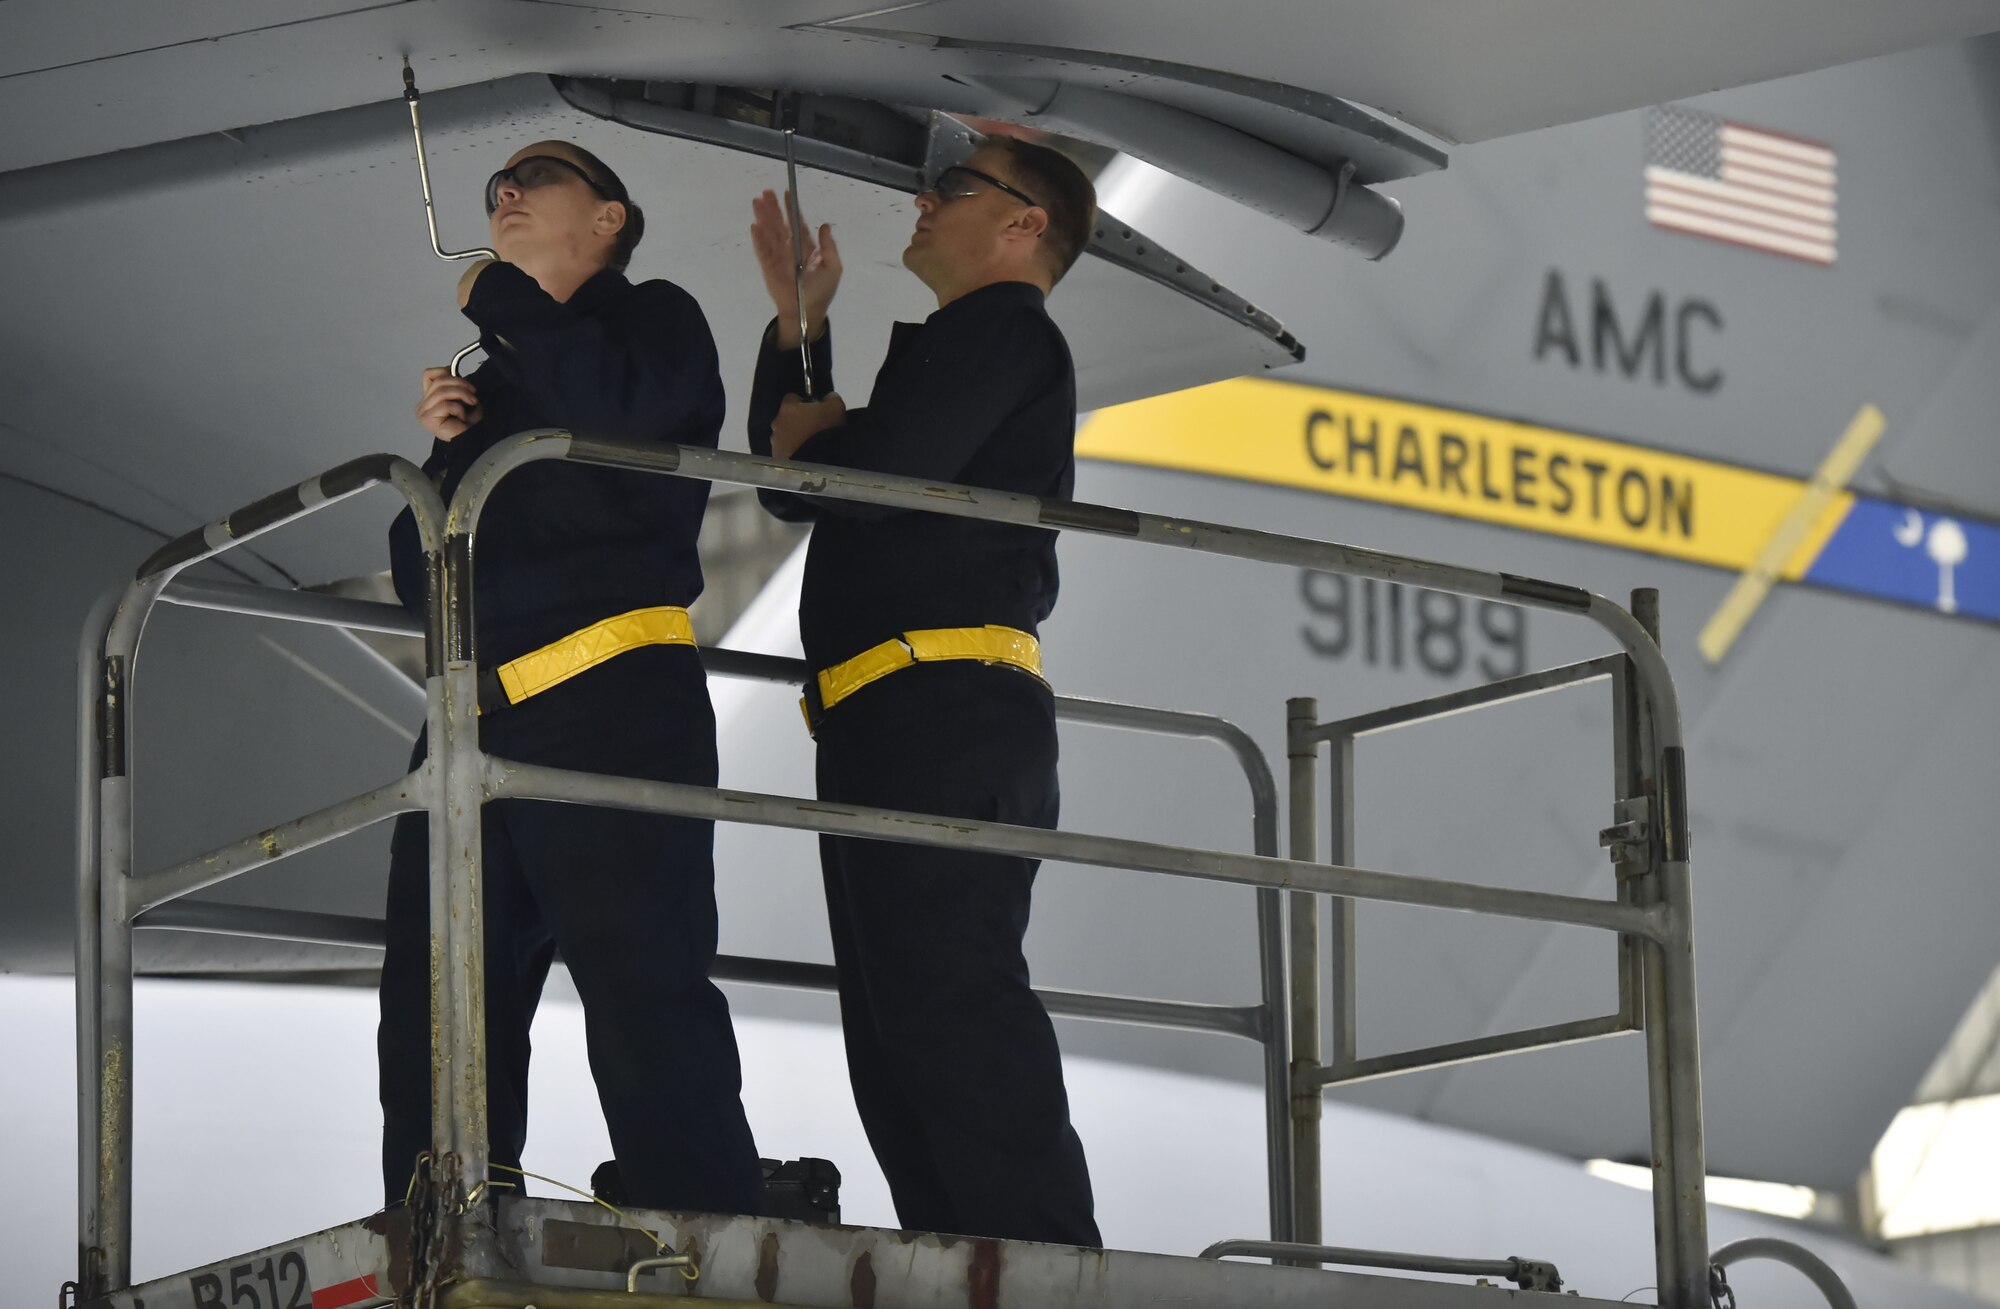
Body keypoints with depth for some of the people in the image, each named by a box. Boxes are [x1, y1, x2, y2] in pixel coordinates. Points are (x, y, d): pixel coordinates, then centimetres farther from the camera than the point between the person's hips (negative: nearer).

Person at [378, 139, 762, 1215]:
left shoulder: (653, 321, 11)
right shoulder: (497, 379, 29)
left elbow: (620, 415, -14)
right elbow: (419, 575, 26)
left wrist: (500, 300, 0)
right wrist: (439, 454, 8)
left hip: (612, 710, -7)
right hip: (478, 724, 7)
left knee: (645, 1006, -15)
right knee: (435, 1036, 0)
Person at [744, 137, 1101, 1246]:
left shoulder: (1005, 327, -1)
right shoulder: (952, 352, 31)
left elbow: (885, 469, -16)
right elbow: (792, 492, 30)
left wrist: (809, 437, 6)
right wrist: (797, 322, 23)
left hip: (947, 712, -11)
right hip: (891, 735, 11)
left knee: (946, 1001, -20)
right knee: (899, 1037, 8)